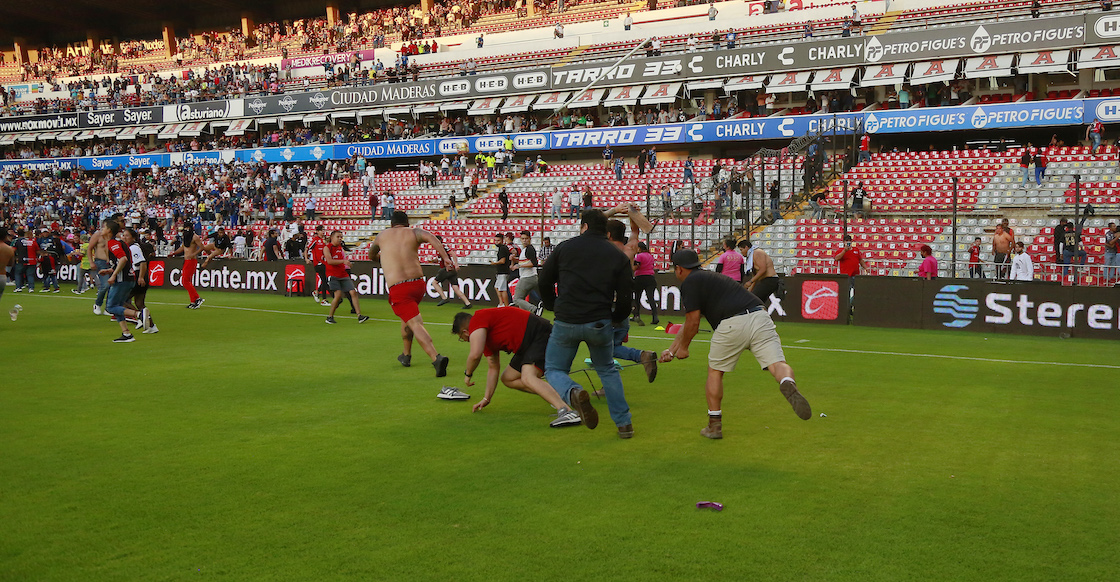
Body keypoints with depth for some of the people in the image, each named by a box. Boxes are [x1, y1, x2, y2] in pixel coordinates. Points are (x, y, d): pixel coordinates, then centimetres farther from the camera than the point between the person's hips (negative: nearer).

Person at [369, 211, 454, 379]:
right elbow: (431, 237, -14)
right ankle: (406, 355, 40)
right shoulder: (414, 232, 10)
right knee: (408, 317, 29)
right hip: (418, 282, 3)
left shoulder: (382, 235, 15)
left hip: (398, 288, -3)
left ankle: (436, 358, -32)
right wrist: (446, 258, -23)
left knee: (415, 324, -13)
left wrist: (379, 257, 57)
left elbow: (371, 255, 34)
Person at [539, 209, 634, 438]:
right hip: (600, 324, 2)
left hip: (565, 322, -1)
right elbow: (625, 297, 2)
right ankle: (624, 423, 17)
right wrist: (614, 319, 21)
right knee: (607, 370, 24)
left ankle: (573, 393, -19)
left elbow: (544, 281, 11)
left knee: (554, 370, 16)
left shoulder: (565, 247, 5)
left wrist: (553, 307, 27)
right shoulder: (618, 257, 5)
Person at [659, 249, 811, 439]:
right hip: (760, 316, 6)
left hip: (732, 324, -6)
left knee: (715, 371, 15)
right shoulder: (709, 277, 35)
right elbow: (688, 323, 39)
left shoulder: (690, 283, 9)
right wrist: (670, 350, 42)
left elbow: (693, 323, 2)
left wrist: (683, 348, 20)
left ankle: (714, 425, 19)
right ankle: (788, 384, -43)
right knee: (777, 363, -8)